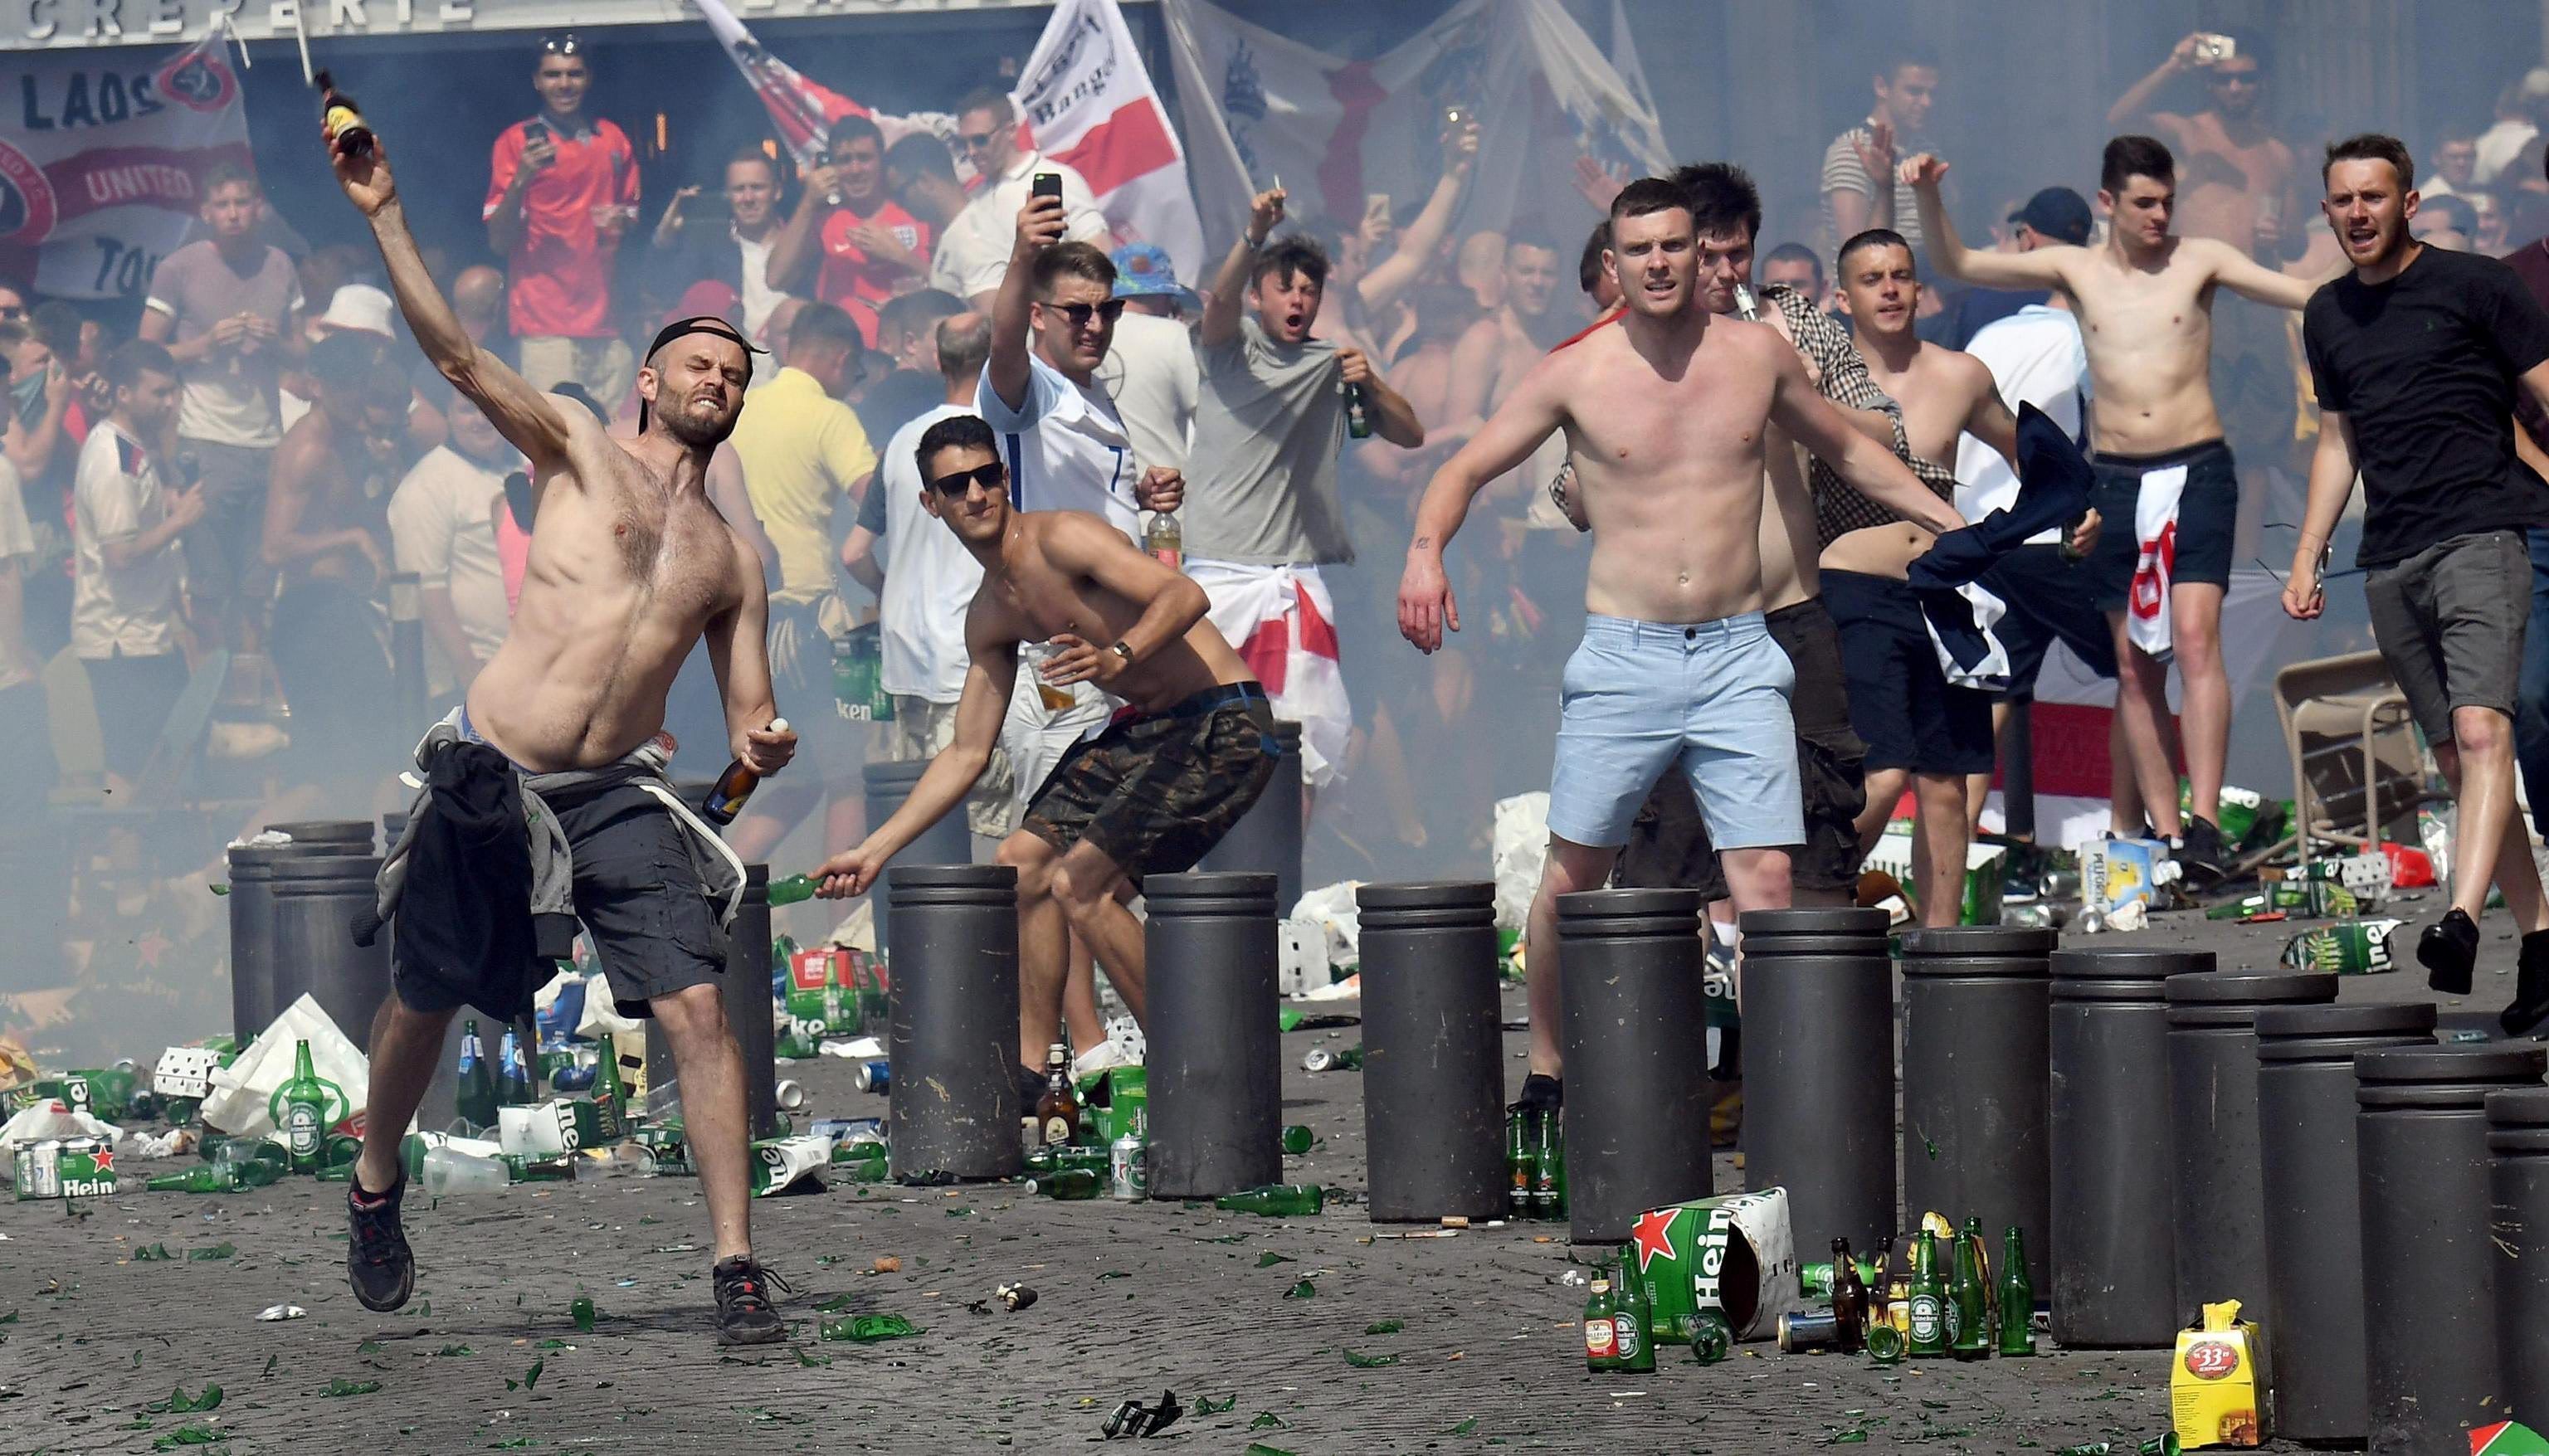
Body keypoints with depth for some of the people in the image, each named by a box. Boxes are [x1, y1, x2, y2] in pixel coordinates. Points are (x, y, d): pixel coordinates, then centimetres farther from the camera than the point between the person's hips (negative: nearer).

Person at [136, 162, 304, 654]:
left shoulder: (279, 266, 11)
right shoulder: (177, 270, 0)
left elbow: (301, 350, 17)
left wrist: (274, 342, -5)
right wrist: (207, 344, -14)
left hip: (269, 445, 4)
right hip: (206, 446, -4)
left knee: (259, 585, 2)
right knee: (210, 586, -5)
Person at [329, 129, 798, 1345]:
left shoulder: (734, 559, 16)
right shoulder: (577, 449, 6)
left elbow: (748, 719, 16)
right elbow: (457, 356, -7)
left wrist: (765, 746, -9)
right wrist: (385, 217, -17)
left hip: (617, 796, 2)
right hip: (488, 777, -2)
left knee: (697, 1007, -14)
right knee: (423, 1003, 11)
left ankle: (735, 1265, -11)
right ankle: (375, 1187, 39)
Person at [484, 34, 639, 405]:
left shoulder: (613, 139, 15)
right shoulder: (515, 142, 3)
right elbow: (498, 242, -1)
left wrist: (622, 223, 5)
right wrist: (520, 181, -17)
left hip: (608, 320, 4)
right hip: (546, 324, -4)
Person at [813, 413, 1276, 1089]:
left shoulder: (1061, 538, -14)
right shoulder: (989, 618, 13)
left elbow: (1185, 594, -27)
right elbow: (966, 754, 18)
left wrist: (1118, 656, -45)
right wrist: (875, 851, 17)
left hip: (1221, 727, -10)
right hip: (1144, 729, 10)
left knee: (1079, 884, -17)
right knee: (1023, 862, 11)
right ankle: (1028, 1067, 18)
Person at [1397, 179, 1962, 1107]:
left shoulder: (1756, 355, 5)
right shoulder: (1574, 375, -1)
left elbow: (1847, 449, 22)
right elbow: (1466, 470, 4)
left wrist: (1953, 524, 19)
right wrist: (1426, 551, -16)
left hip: (1739, 655, 1)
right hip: (1623, 656, -1)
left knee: (1766, 877, -9)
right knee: (1573, 876, 4)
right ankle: (1545, 1071, 21)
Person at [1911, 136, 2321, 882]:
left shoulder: (2200, 260, 2)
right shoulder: (2076, 269, 8)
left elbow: (2302, 293, -6)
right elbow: (1957, 264, 8)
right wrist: (1929, 196, -6)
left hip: (2197, 470, -3)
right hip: (2117, 478, 3)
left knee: (2195, 635, -18)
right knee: (2134, 662, 3)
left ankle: (2204, 820, -23)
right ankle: (2164, 832, 8)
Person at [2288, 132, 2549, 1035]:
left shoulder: (2473, 286, 0)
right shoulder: (2328, 316, 16)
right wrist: (2308, 556, 20)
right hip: (2389, 560, 6)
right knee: (2455, 759, 6)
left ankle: (2461, 923, -36)